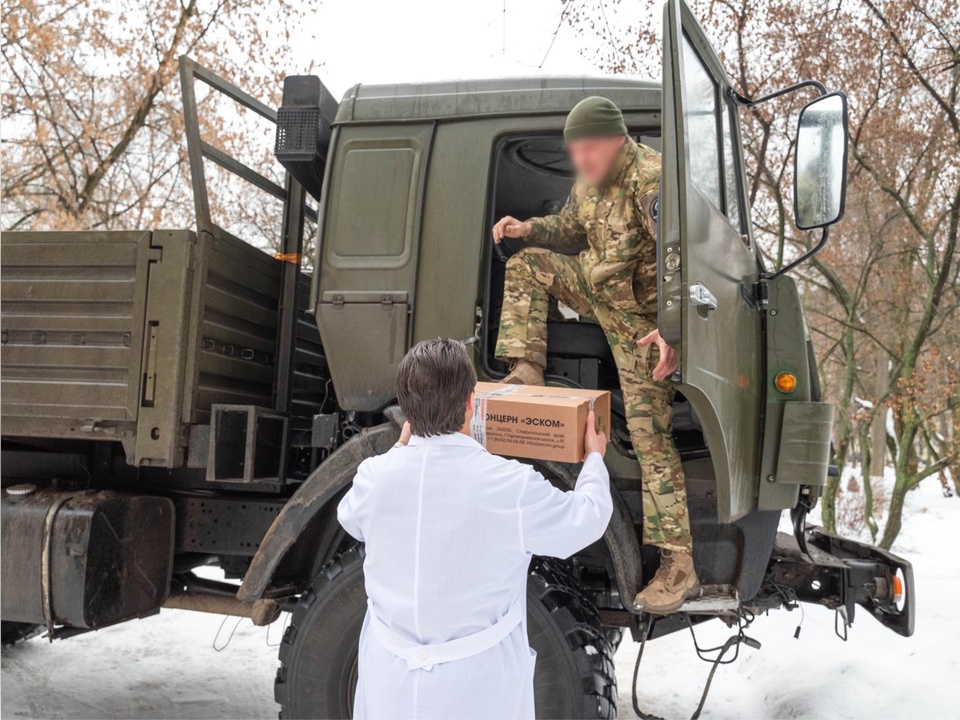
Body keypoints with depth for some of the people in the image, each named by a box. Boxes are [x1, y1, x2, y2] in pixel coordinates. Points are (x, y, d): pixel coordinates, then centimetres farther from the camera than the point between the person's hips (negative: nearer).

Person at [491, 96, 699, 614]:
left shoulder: (650, 179, -23)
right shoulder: (590, 181, 5)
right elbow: (568, 228, 23)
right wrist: (529, 229, 3)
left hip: (640, 321, -8)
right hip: (599, 290, 8)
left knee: (650, 435, -11)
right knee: (526, 265, 5)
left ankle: (679, 566, -6)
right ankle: (528, 372, 2)